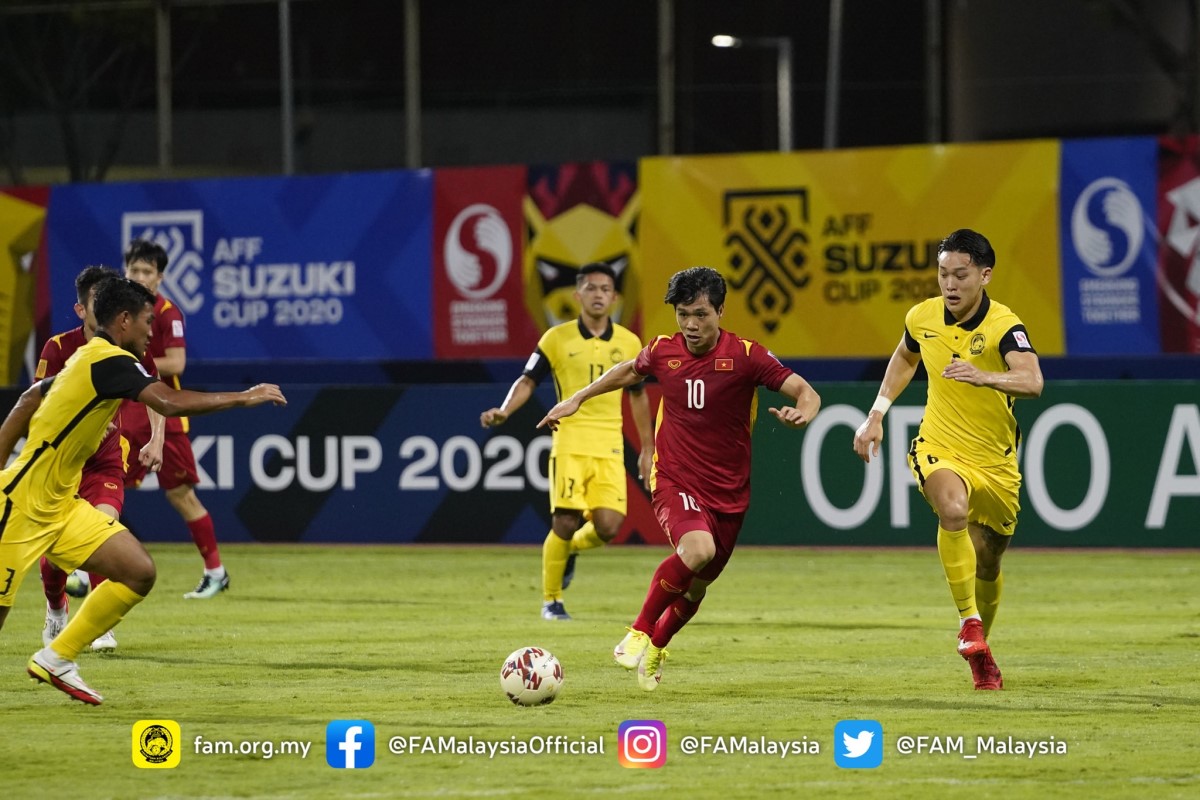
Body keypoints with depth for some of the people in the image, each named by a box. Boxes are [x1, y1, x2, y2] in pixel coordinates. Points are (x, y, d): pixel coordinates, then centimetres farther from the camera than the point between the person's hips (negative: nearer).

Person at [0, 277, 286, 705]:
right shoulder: (110, 361, -18)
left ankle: (56, 659, 9)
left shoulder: (90, 359, 11)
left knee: (139, 572, 0)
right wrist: (245, 398, -22)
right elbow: (170, 403, -31)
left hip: (60, 504, 9)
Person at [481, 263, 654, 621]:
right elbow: (528, 381, 1)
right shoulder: (557, 338, 0)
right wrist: (504, 411, -18)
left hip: (610, 447, 2)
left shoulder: (628, 343, 8)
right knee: (566, 522, -11)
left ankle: (572, 549, 26)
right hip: (570, 441, -2)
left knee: (608, 527, -10)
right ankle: (551, 600, 8)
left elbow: (637, 395, 18)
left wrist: (647, 450, 17)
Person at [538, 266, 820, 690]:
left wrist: (801, 413, -34)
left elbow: (805, 393, -12)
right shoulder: (662, 352, -2)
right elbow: (630, 371, 21)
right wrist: (577, 399, 24)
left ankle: (655, 648, 42)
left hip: (728, 492, 1)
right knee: (697, 548, -31)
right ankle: (639, 632, -15)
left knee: (697, 585, 12)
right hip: (675, 481, -1)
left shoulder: (745, 356, -11)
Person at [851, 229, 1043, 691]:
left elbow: (1032, 382, -39)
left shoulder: (1004, 327, -20)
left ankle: (980, 648, 40)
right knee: (953, 510, -33)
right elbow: (904, 358, 19)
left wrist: (983, 377, -57)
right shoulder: (923, 318, -6)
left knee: (986, 567, 12)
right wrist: (876, 415, 15)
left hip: (995, 462, -1)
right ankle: (968, 620, -22)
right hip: (939, 449, 1)